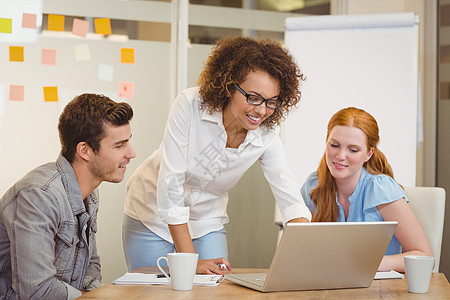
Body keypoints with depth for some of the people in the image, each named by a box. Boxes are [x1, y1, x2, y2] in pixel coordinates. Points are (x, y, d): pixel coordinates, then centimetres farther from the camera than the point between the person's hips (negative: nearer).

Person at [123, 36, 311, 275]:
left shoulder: (266, 137, -16)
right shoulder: (190, 105, -27)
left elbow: (291, 201, -15)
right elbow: (170, 183, -28)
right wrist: (191, 262, -29)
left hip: (207, 224, 3)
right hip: (154, 216, -3)